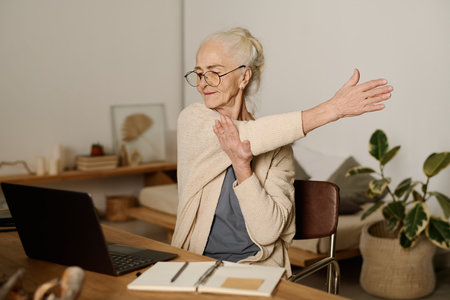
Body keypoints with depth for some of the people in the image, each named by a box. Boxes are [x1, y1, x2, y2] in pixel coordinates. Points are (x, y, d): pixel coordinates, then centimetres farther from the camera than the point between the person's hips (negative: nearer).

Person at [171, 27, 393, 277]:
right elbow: (246, 137, -22)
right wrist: (331, 109, -26)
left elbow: (267, 232, -13)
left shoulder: (276, 146, -5)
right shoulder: (192, 120, -2)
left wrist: (242, 167, -24)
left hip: (257, 274, -1)